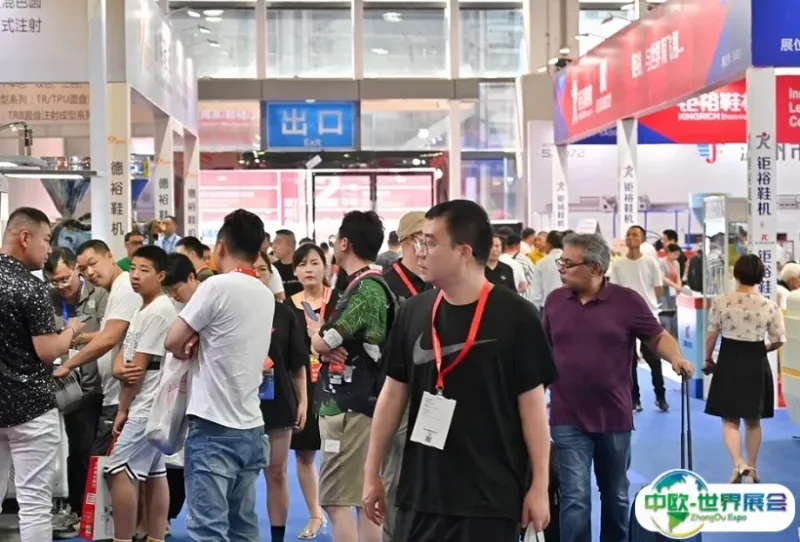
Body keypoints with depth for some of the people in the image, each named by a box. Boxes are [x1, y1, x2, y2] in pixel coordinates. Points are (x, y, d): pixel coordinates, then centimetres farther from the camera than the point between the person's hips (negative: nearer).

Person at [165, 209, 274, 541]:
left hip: (213, 427, -7)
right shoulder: (266, 295, 11)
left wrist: (189, 349, 13)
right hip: (250, 428, 7)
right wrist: (201, 344, 2)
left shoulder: (218, 286, -11)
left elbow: (173, 342, -7)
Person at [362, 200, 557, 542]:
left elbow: (531, 403, -6)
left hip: (491, 496, -4)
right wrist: (372, 472, 10)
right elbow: (393, 393, 9)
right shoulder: (412, 313, 2)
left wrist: (540, 485, -6)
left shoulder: (515, 317, -10)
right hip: (420, 492, 4)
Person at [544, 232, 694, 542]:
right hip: (568, 419, 0)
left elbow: (657, 337, 0)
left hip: (614, 417, 0)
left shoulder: (627, 300, -6)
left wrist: (676, 358, -20)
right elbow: (544, 350, 14)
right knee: (575, 497, -7)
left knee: (616, 495, 17)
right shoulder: (554, 300, 3)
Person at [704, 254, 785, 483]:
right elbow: (779, 340, -2)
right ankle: (751, 468, 25)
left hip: (729, 362, -1)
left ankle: (738, 463, -16)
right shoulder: (770, 306, -7)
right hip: (756, 365, 1)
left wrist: (708, 359, 14)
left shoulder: (720, 302, -10)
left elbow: (711, 335, -3)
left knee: (729, 420, 5)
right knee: (753, 420, 16)